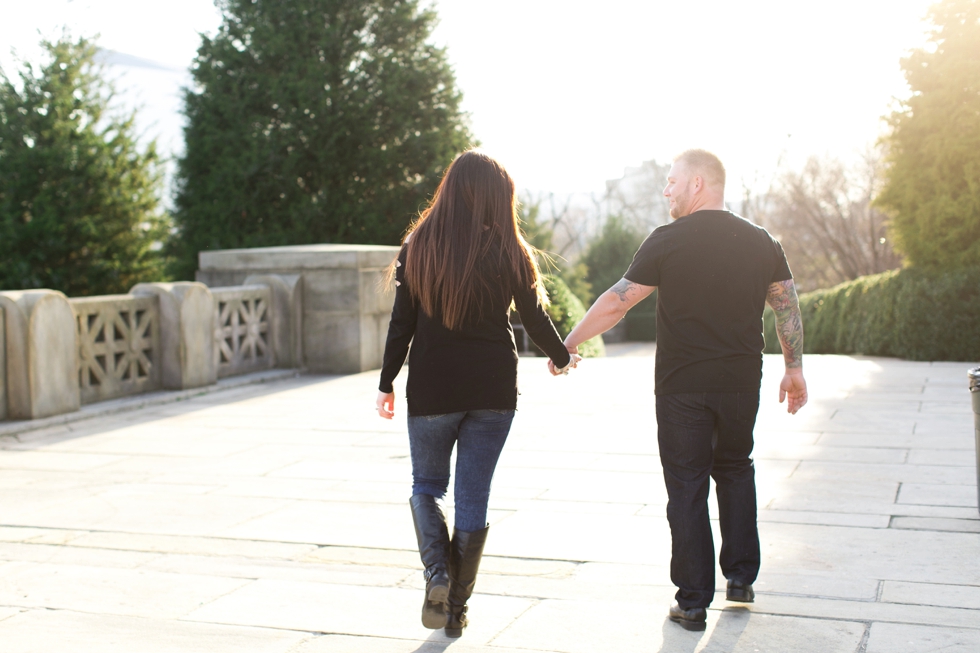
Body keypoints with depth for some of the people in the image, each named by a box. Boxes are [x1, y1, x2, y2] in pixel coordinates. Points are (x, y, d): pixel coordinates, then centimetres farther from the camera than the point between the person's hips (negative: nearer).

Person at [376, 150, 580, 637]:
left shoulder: (419, 247, -3)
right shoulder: (508, 253, -5)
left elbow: (402, 324, -3)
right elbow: (535, 320, 4)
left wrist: (387, 384, 6)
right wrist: (561, 358, 23)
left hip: (432, 389, 0)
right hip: (494, 391, 0)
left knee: (426, 486, 18)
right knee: (473, 497, 9)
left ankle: (437, 574, -5)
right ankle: (456, 608, 15)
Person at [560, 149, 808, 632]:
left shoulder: (668, 241, -9)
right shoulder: (761, 242, 4)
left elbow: (616, 302, -7)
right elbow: (788, 306, 10)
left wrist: (569, 343, 4)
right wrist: (794, 369, 20)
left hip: (682, 387, -4)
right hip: (741, 384, 4)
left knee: (687, 487, 4)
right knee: (735, 471, 24)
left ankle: (693, 601, 8)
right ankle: (741, 577, 26)